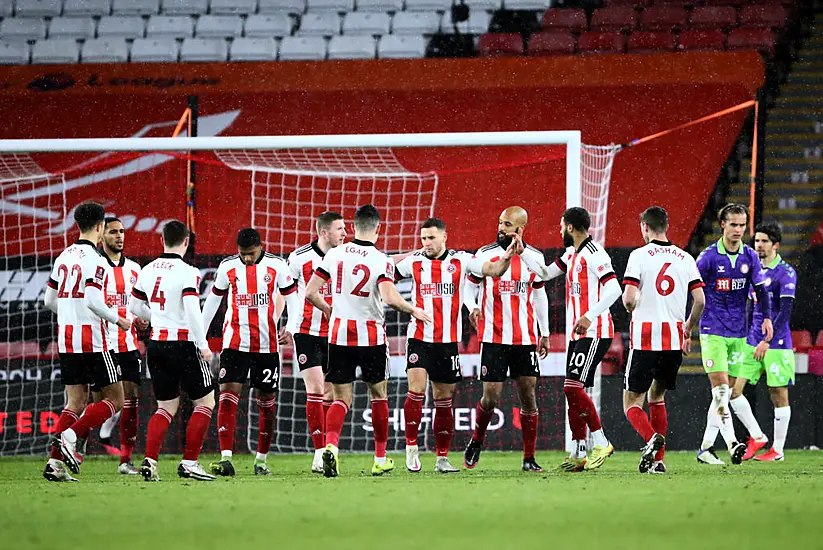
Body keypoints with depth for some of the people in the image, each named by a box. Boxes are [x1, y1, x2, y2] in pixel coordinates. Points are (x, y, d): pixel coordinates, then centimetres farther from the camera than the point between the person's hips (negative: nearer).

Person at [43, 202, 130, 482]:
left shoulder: (63, 257, 12)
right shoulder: (95, 259, -12)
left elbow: (49, 300, 17)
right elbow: (93, 301, -21)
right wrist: (118, 320, -5)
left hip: (66, 340, 8)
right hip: (92, 340, -8)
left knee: (75, 403, 10)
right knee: (115, 399, 2)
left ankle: (55, 462, -3)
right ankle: (69, 436, -15)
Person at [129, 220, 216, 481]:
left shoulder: (147, 271, 7)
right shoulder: (188, 272, -12)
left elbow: (135, 307, 16)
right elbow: (192, 310, -21)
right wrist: (203, 345, -15)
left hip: (156, 343, 6)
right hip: (183, 343, -6)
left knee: (166, 407, 15)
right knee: (205, 402, 8)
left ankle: (149, 460, -1)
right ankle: (189, 463, 1)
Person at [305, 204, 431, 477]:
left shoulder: (334, 254, 1)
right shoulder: (381, 260, -10)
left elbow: (310, 293, 2)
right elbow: (389, 298, -24)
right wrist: (413, 310, -6)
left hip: (338, 333, 2)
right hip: (371, 336, -2)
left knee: (341, 398, 5)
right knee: (378, 394, 15)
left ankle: (330, 445, -22)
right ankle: (380, 459, 21)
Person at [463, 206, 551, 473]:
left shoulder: (534, 257, 5)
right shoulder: (485, 254, -1)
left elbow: (539, 295, 14)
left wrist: (544, 333, 14)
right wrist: (472, 308, -15)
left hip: (525, 338, 2)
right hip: (493, 338, -2)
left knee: (528, 394, -2)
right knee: (491, 397, -4)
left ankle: (529, 458, 5)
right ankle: (477, 441, 23)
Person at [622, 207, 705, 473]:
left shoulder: (639, 255, -5)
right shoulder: (685, 259, 7)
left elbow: (628, 299, -12)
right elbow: (700, 301, 4)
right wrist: (688, 330, 19)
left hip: (645, 338, -4)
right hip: (674, 339, 4)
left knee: (632, 402, 3)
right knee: (657, 396, 20)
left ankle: (651, 438, -26)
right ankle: (657, 459, 13)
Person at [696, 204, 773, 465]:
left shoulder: (750, 257, 5)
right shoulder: (708, 257, -7)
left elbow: (760, 289, 10)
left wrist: (767, 317, -4)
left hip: (738, 332, 4)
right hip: (713, 330, -4)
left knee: (727, 391, 5)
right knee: (720, 387, -15)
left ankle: (706, 448, 11)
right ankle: (731, 443, -19)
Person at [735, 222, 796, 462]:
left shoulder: (785, 273, -8)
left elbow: (785, 311, -14)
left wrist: (767, 340, -20)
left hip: (776, 344, -7)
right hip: (752, 342, 7)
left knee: (779, 396, 1)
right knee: (734, 391, -3)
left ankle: (778, 449, 9)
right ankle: (757, 438, 8)